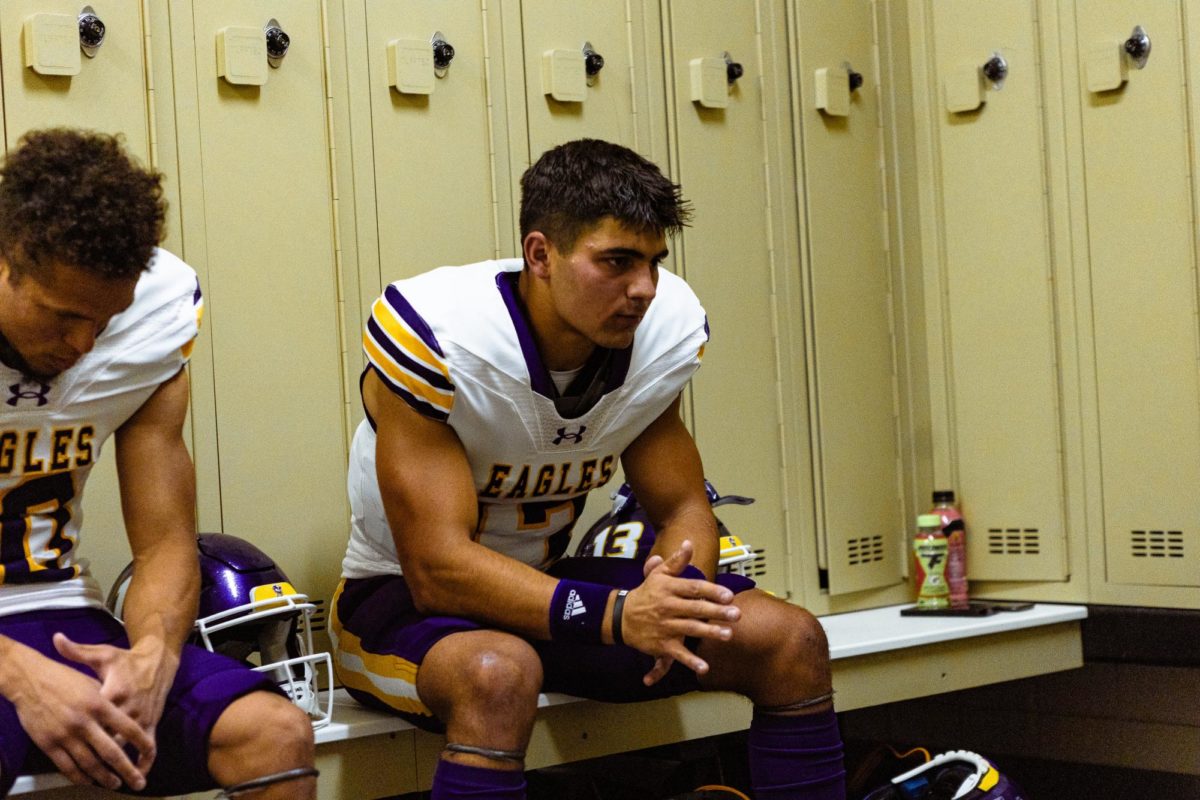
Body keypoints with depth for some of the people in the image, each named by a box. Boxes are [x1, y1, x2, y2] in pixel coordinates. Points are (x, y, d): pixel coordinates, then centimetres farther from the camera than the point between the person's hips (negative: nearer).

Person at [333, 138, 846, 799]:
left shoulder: (663, 331, -9)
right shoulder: (433, 337, -27)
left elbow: (682, 508, -1)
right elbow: (438, 570, -28)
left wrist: (675, 595, -25)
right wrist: (617, 614, -40)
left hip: (549, 584, 6)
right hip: (405, 599, -5)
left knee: (792, 642, -7)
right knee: (500, 673, -41)